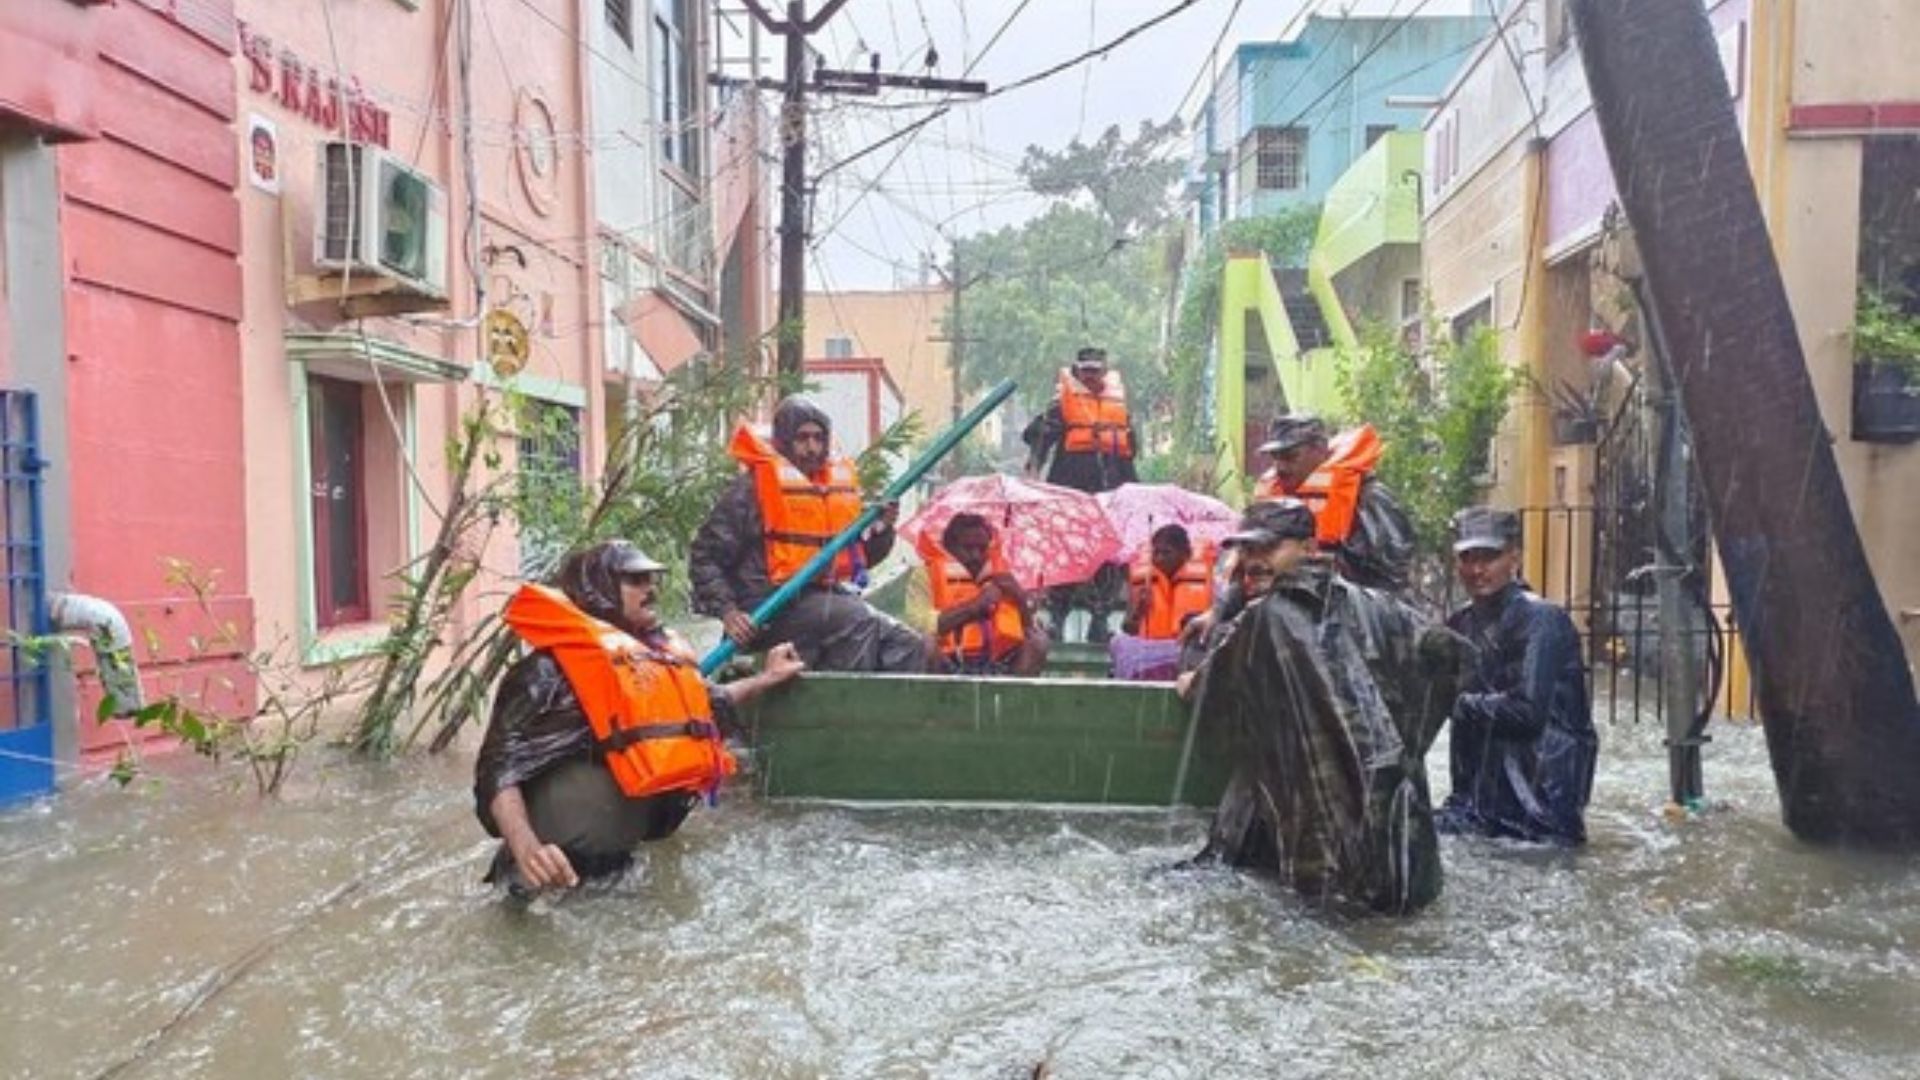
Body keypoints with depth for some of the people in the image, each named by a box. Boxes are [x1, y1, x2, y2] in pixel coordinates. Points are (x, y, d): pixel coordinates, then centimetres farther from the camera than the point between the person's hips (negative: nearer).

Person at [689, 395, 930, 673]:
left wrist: (880, 530, 2)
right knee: (860, 623, -29)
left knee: (911, 646, -10)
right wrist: (727, 611, -15)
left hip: (831, 596, 7)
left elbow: (860, 556, 23)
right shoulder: (754, 485, -3)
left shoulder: (840, 481, 15)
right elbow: (704, 557, -3)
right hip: (774, 607, -6)